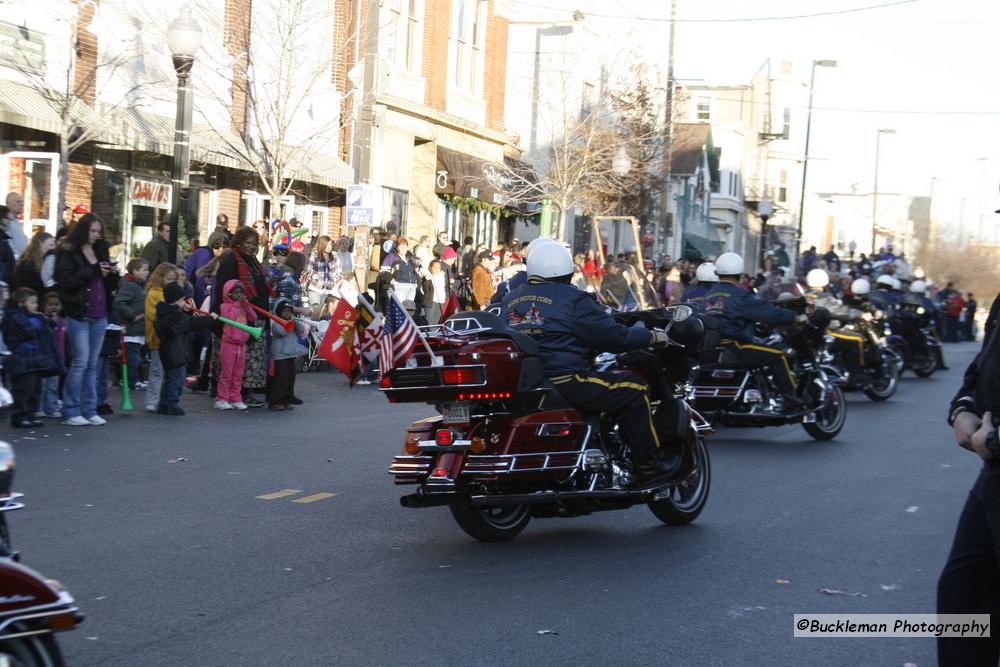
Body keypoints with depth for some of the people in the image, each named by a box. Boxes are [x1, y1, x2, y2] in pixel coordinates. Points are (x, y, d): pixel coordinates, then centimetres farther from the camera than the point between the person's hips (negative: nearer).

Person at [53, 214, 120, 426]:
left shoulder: (101, 252, 16)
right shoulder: (68, 253, -3)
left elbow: (111, 286, 19)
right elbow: (66, 281, -15)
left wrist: (113, 274, -2)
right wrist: (93, 271, -18)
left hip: (99, 316, 6)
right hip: (79, 314, -6)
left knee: (92, 365, 8)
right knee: (80, 362, -8)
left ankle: (89, 410, 11)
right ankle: (71, 411, -2)